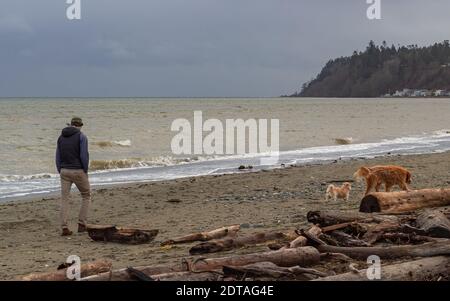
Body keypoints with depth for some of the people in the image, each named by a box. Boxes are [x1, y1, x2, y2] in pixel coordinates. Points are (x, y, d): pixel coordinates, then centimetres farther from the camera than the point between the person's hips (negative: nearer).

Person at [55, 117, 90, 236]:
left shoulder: (61, 137, 9)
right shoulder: (81, 136, -6)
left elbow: (58, 157, 7)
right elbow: (84, 155, -15)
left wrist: (60, 172, 12)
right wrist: (85, 171, -3)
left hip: (64, 171, 4)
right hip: (78, 171, -4)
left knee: (64, 200, 5)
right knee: (86, 196, 14)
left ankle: (64, 228, -4)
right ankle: (82, 224, 8)